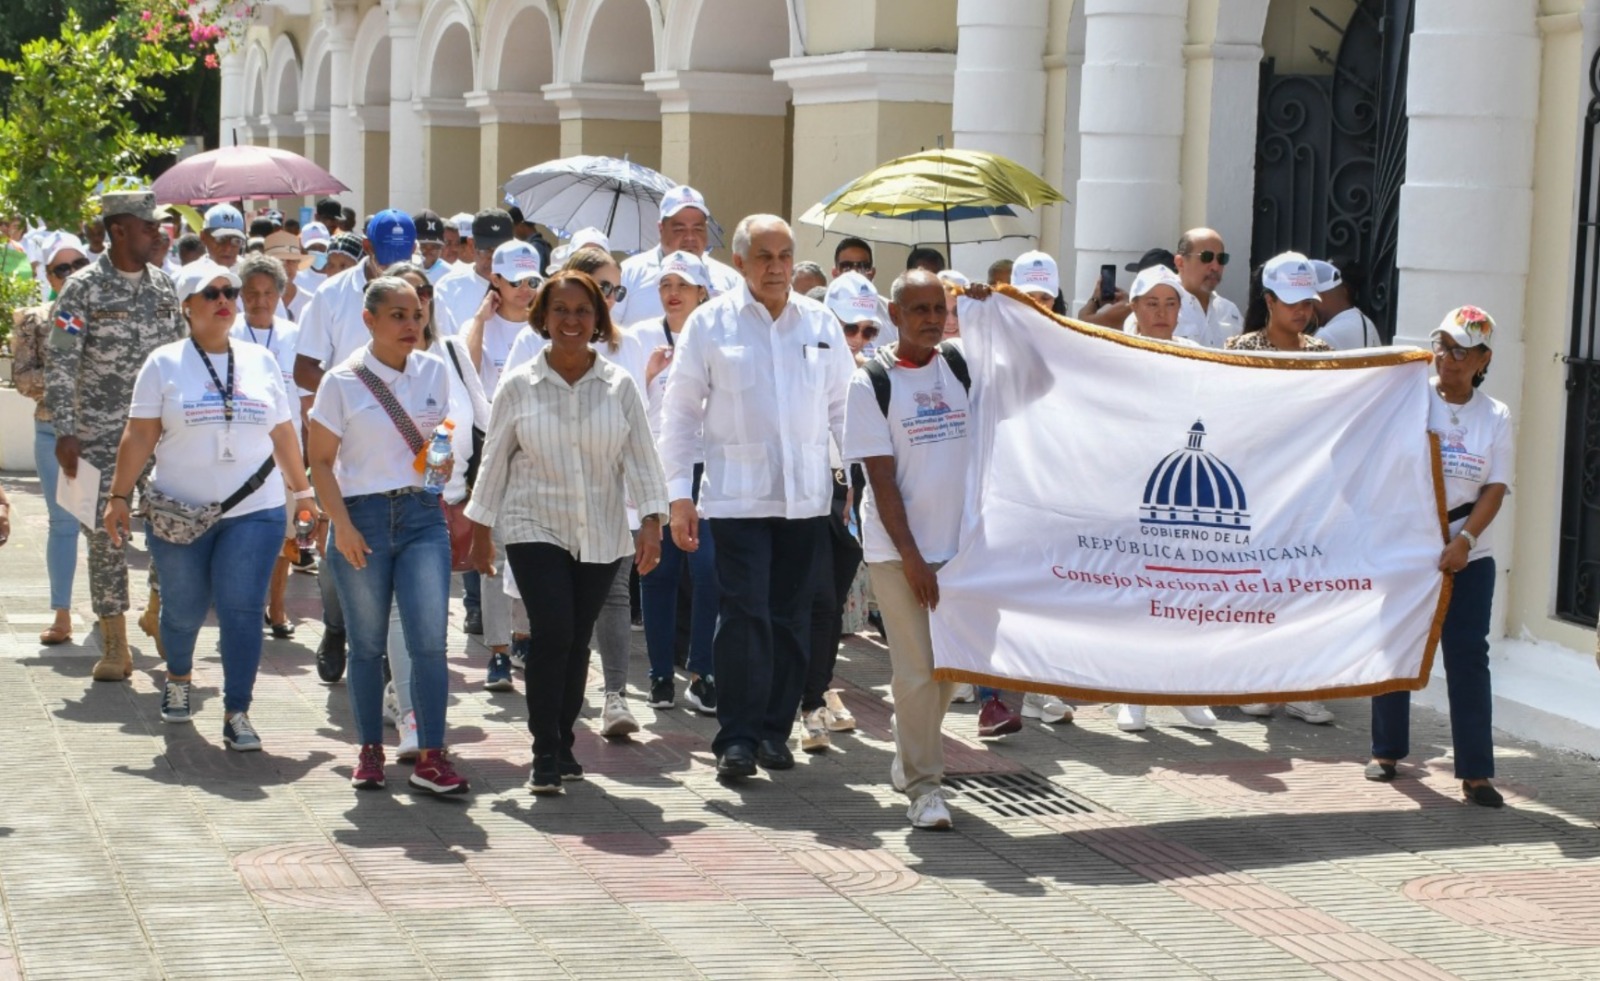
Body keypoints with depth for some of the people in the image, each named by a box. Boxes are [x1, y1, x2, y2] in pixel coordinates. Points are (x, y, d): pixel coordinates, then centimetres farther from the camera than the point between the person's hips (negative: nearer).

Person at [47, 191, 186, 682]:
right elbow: (60, 365, -10)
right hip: (100, 433, -4)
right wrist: (65, 433, -15)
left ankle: (158, 612, 20)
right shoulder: (83, 288, -7)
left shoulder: (163, 284, 7)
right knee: (106, 533, 2)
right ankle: (114, 647, 9)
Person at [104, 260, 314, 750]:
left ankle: (237, 714, -3)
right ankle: (178, 678, 40)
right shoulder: (164, 363, 1)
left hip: (253, 511, 1)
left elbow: (283, 433, 14)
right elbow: (139, 436, -1)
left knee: (241, 611, -8)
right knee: (183, 610, 10)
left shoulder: (262, 361, 9)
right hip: (179, 513, -1)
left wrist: (303, 490, 14)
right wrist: (118, 497, -5)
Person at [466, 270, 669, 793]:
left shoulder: (619, 385, 1)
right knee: (553, 632, -15)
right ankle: (544, 754, -7)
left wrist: (651, 521, -7)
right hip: (535, 529, -2)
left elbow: (640, 457, 2)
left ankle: (563, 744, 23)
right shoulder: (519, 386, -1)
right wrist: (480, 529, 6)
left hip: (602, 534, 2)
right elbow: (494, 460, 5)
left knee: (578, 640, 8)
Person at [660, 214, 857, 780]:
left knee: (791, 616, 7)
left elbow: (843, 405, 15)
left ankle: (775, 730, 18)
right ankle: (736, 738, -3)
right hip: (737, 494, -3)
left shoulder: (820, 323, 8)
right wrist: (679, 493, -1)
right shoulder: (710, 324, 1)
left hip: (805, 494, 3)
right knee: (745, 613, -9)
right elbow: (681, 411, 3)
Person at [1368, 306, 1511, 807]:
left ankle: (1475, 771, -1)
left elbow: (1495, 489, -2)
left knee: (1469, 657, -3)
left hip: (1467, 557, 1)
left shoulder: (1495, 417, 3)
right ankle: (1387, 752, 23)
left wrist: (1463, 541, -14)